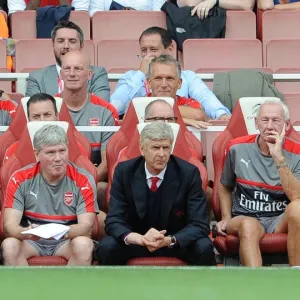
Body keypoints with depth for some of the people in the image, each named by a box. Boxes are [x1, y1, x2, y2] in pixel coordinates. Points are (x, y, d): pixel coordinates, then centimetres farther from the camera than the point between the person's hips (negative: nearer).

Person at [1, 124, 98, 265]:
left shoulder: (83, 180, -9)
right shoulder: (20, 179, -8)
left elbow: (86, 225, -17)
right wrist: (26, 233, -39)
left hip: (68, 241, 0)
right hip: (31, 241, 0)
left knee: (84, 245, -33)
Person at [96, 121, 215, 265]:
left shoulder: (188, 173, -14)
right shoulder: (124, 171, -11)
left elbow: (200, 224, -16)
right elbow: (114, 220, -14)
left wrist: (169, 240, -36)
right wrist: (140, 239, -36)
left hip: (177, 241, 0)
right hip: (137, 240, 1)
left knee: (204, 248, -30)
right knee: (106, 248, -28)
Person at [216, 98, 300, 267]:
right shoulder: (238, 149, 4)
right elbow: (225, 188, 20)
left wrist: (278, 157, -21)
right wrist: (226, 219, 5)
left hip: (281, 221, 0)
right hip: (245, 218, 0)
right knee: (249, 226, -38)